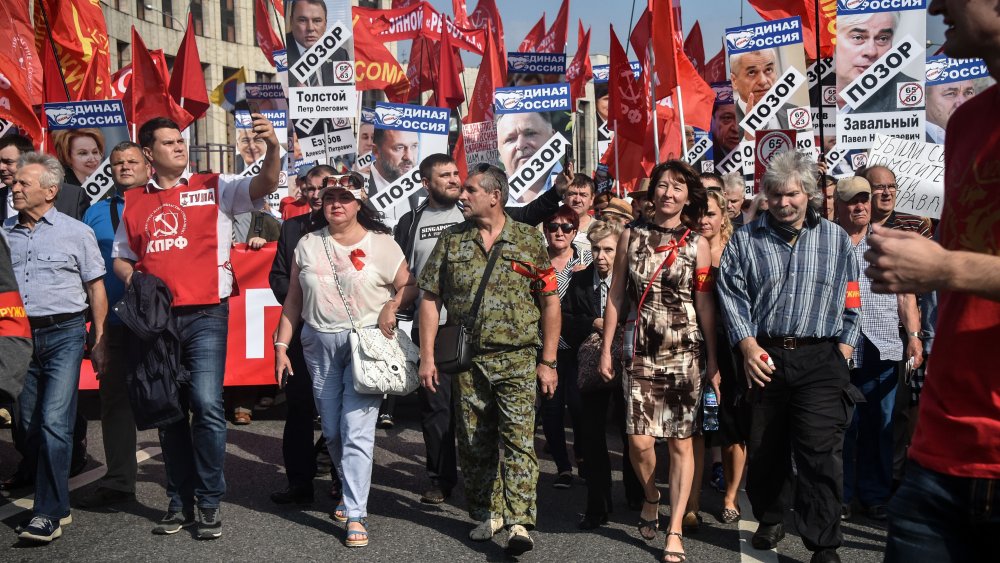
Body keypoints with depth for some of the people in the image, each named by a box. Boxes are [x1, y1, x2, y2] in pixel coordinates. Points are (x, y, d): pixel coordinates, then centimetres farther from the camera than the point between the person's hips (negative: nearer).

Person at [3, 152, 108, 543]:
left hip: (63, 334, -4)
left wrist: (99, 342, -1)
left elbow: (96, 289, 3)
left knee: (53, 421, -11)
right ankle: (55, 499, 24)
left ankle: (49, 513, -5)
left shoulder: (76, 232, 1)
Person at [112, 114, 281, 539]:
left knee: (207, 406, -12)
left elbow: (264, 185, -12)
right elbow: (121, 256, 21)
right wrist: (132, 278, 0)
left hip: (205, 315, -4)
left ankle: (209, 503, 3)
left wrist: (273, 147, -30)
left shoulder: (214, 187, 3)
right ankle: (179, 503, 24)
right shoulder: (134, 202, 12)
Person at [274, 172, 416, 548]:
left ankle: (355, 515, -4)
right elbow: (293, 301, 10)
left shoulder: (381, 244, -1)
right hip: (319, 345, 4)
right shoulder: (308, 245, 8)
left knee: (357, 430, -10)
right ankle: (351, 491, 34)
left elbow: (408, 286, 4)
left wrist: (391, 306, -15)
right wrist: (281, 345, 7)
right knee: (331, 429, 11)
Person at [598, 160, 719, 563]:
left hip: (685, 353, 0)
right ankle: (651, 498, 26)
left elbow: (705, 305, 2)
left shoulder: (697, 244, 1)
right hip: (641, 352, 1)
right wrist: (606, 348, 3)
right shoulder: (631, 236, 3)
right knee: (639, 441, -6)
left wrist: (713, 361, 0)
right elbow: (616, 296, 6)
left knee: (680, 441, 2)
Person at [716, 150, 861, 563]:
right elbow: (732, 295, 1)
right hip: (765, 357, 1)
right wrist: (748, 344, -11)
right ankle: (770, 521, 33)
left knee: (820, 453, -8)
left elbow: (851, 303, 10)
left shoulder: (836, 240, 10)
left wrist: (842, 353, 1)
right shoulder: (745, 239, 7)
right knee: (765, 449, 11)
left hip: (821, 361, -1)